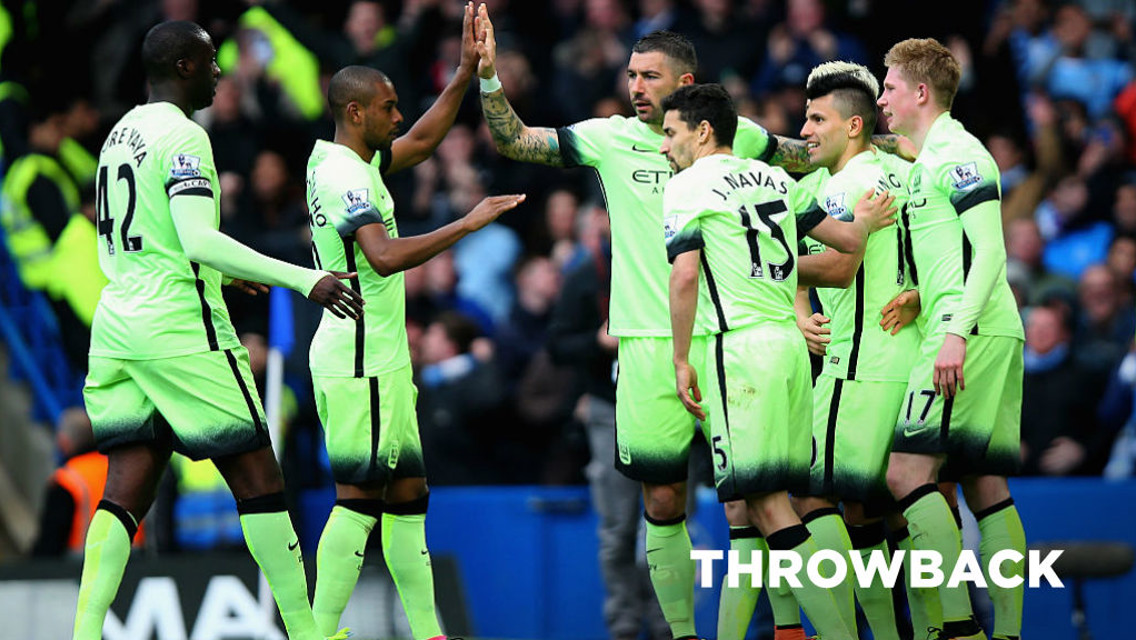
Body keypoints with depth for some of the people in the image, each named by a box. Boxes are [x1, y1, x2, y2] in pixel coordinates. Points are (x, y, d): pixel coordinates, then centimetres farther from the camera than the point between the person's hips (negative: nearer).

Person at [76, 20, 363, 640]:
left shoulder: (121, 134, 16)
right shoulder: (183, 136, -11)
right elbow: (200, 241, -22)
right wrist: (304, 280, -21)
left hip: (116, 325, 8)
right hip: (180, 328, -8)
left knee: (126, 489, 3)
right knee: (256, 475, 1)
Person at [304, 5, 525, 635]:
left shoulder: (334, 161, 14)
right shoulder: (346, 176, -16)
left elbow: (422, 141, 27)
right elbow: (385, 256, -29)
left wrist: (466, 72, 21)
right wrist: (468, 223, -25)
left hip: (376, 361, 11)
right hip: (363, 362, -11)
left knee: (406, 492, 12)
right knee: (358, 496, -12)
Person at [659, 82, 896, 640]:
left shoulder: (687, 186, -2)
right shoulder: (775, 179, 17)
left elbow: (685, 278, -12)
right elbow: (846, 241, 20)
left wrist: (680, 360, -6)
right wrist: (865, 223, 43)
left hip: (740, 346, -7)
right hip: (791, 341, 7)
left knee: (767, 505, -11)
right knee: (765, 499, 11)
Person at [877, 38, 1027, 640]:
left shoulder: (957, 155, -8)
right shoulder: (930, 161, 22)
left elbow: (990, 251, -16)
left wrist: (956, 332, -23)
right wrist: (916, 298, 20)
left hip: (973, 333, -10)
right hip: (994, 337, 10)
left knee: (907, 472, -14)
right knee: (985, 488, 6)